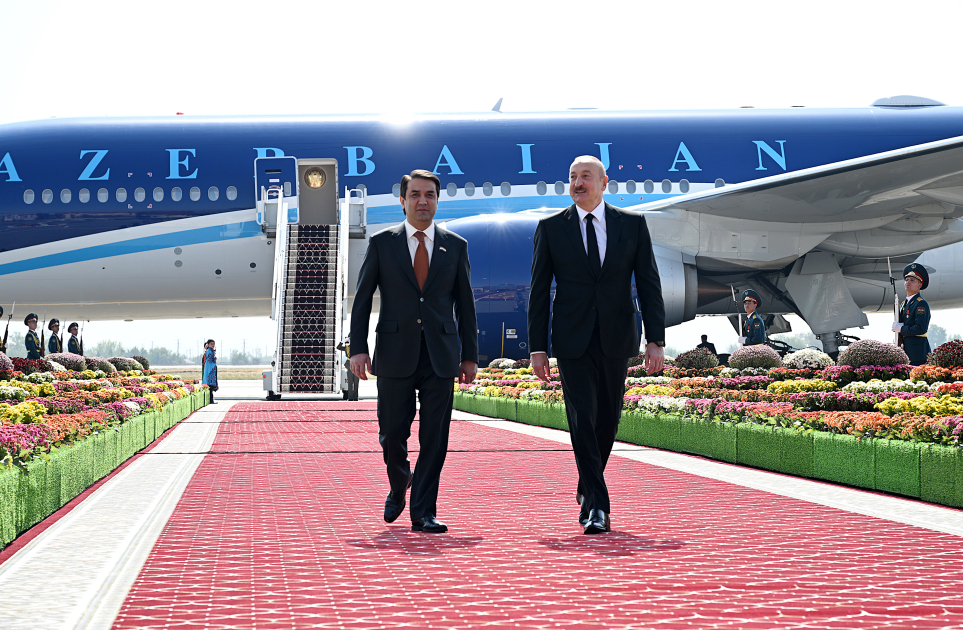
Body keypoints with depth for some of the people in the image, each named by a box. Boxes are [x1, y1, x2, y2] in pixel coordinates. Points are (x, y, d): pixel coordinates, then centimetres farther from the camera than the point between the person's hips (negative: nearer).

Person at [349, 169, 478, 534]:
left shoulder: (455, 246, 8)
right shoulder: (382, 243, 5)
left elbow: (465, 305, 11)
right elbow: (362, 299, 5)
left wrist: (470, 355, 7)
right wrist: (358, 348, -5)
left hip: (440, 357, 1)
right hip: (395, 354, -1)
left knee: (435, 437, -3)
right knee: (392, 432, 3)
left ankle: (423, 514, 4)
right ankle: (399, 486, 33)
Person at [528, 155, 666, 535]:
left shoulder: (633, 224, 4)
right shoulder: (551, 228, 2)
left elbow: (649, 284, 2)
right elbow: (539, 291, 3)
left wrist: (656, 340, -6)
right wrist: (538, 347, -3)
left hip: (616, 339, 2)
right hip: (573, 341, -2)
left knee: (608, 419, 12)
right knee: (582, 419, -10)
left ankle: (587, 487, 35)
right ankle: (596, 507, -8)